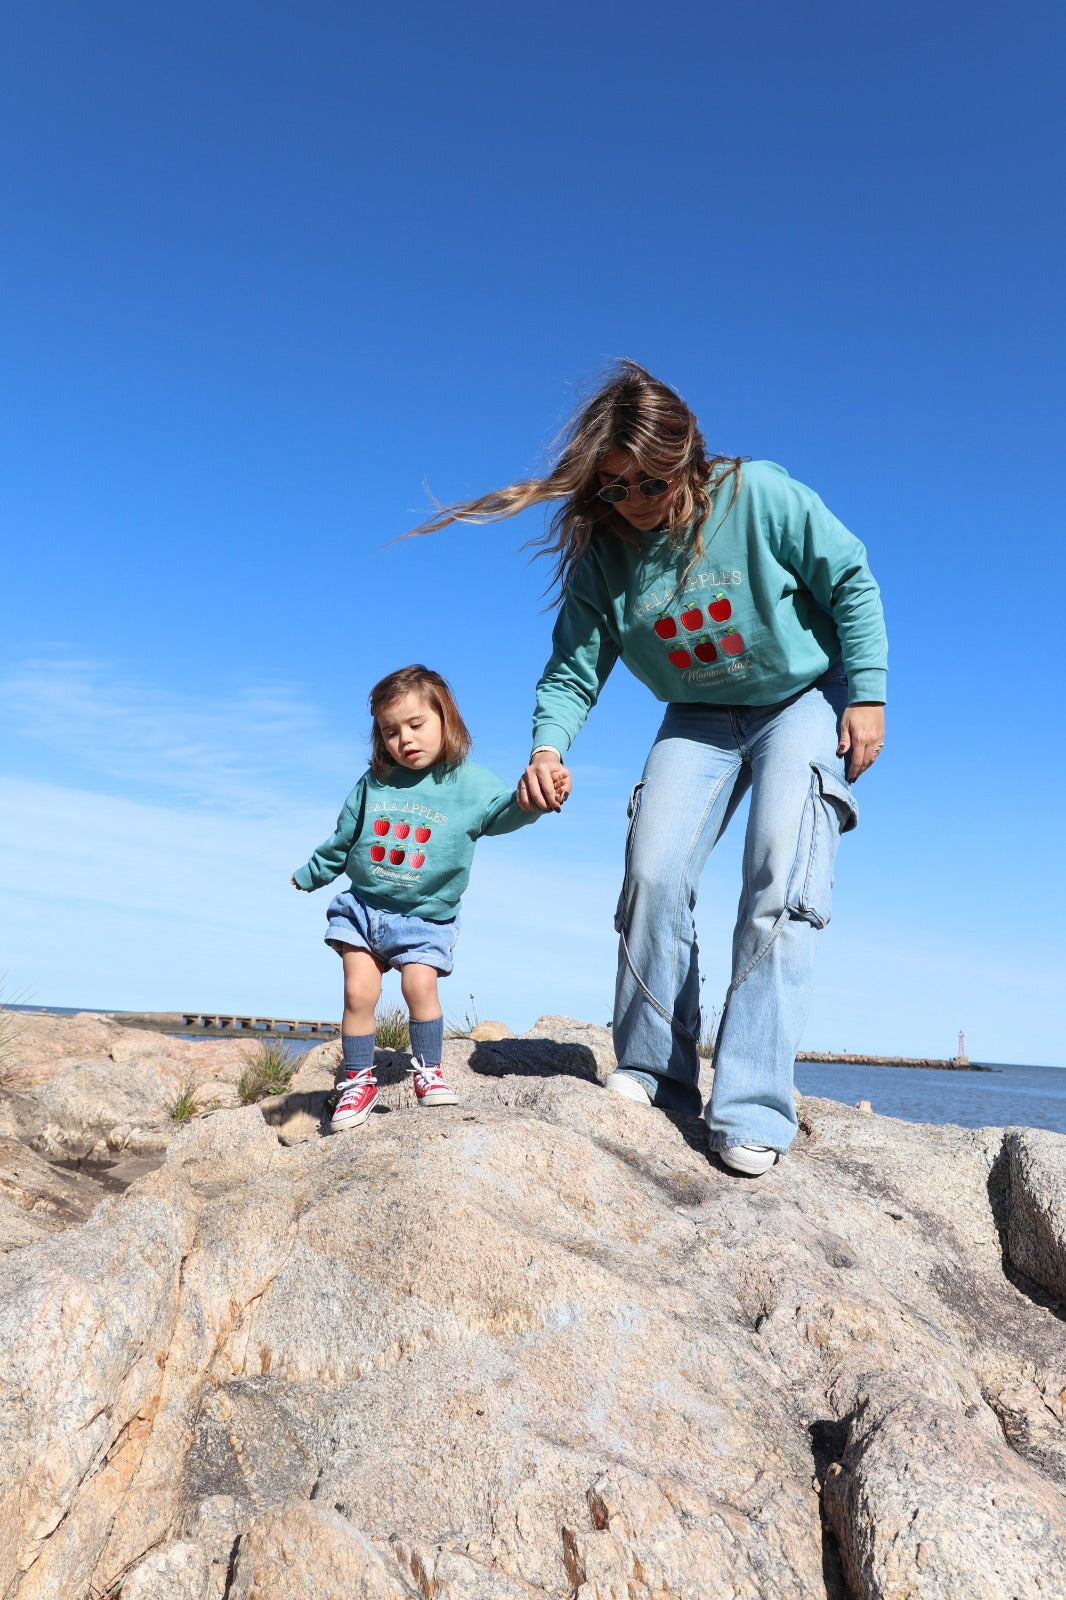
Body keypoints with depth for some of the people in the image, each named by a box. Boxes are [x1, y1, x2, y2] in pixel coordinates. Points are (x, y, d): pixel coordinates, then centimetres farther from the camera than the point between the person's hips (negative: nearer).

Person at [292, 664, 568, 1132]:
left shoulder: (468, 783, -5)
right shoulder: (373, 784, 2)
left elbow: (504, 811, -19)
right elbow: (343, 840, 16)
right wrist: (310, 874, 27)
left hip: (424, 920, -2)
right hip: (363, 910, 3)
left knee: (420, 983, -18)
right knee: (359, 991, -3)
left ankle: (428, 1071, 3)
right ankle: (358, 1080, 13)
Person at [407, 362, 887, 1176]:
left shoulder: (758, 495, -21)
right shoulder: (599, 553, -11)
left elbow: (852, 582, -12)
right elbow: (574, 669, -10)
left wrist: (867, 694, -16)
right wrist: (547, 744, -29)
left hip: (805, 699, -3)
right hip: (700, 718, 4)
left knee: (779, 882, -20)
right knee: (651, 874, -13)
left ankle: (752, 1110, -17)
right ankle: (652, 1076, 3)